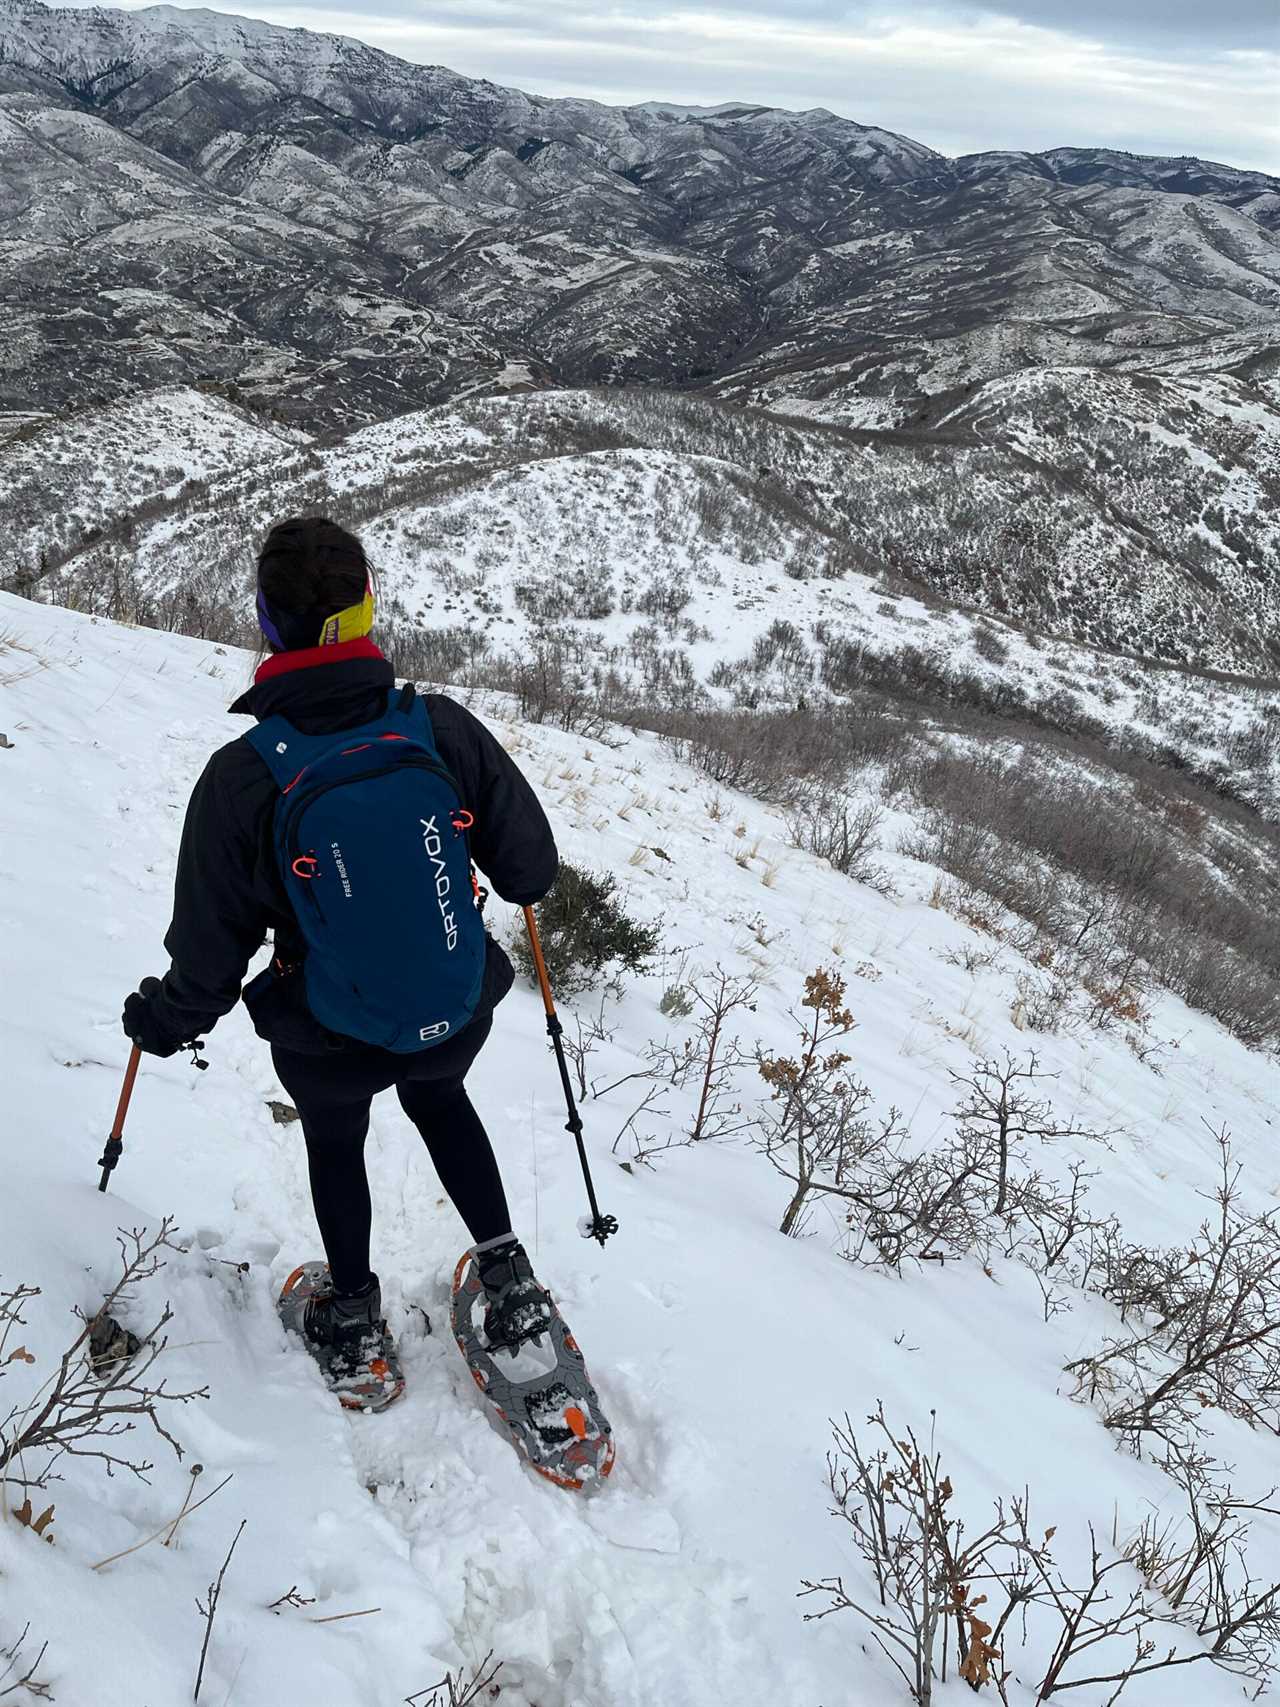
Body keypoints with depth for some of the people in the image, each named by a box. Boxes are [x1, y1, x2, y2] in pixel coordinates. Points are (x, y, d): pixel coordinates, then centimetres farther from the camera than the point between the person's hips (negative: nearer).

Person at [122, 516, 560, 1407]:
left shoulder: (240, 775, -24)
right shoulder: (445, 726, -20)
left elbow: (210, 950, -14)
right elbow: (532, 872, -11)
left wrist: (164, 1017, 7)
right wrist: (510, 874, 13)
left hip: (327, 1041, -1)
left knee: (335, 1142, 31)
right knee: (441, 1100, 36)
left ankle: (353, 1318, 50)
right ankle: (509, 1275, 37)